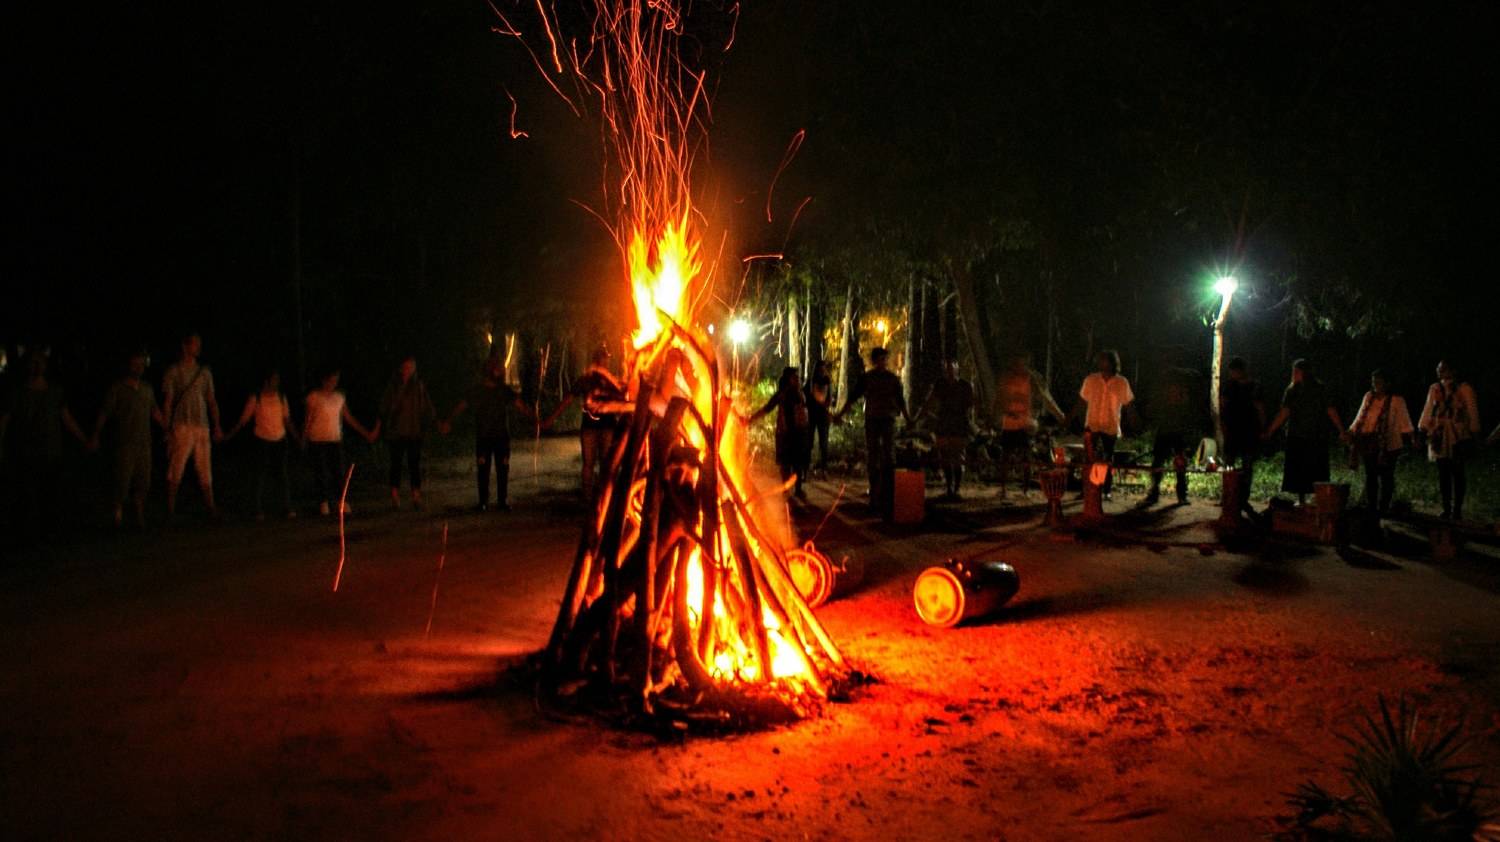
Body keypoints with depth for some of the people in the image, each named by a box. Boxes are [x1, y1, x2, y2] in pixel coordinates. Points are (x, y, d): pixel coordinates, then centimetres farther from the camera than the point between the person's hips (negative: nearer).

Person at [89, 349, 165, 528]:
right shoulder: (117, 389, -1)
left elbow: (156, 413, 22)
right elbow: (104, 414, -3)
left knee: (143, 481, 2)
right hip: (125, 442, -4)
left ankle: (139, 517, 7)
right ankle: (118, 507, 14)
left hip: (144, 441, 4)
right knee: (123, 478, -8)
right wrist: (95, 436, -8)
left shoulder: (147, 389, 13)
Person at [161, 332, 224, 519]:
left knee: (205, 470, 4)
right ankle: (170, 509, 1)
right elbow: (167, 401, -1)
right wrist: (167, 429, -7)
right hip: (181, 427, -4)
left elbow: (212, 401, 15)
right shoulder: (174, 372, 1)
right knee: (175, 471, -4)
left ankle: (211, 508, 6)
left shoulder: (204, 372, 14)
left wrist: (217, 426, 8)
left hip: (202, 427, 4)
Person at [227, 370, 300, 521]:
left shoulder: (281, 398, 6)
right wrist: (230, 435, -7)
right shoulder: (255, 399, -4)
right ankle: (259, 510, 4)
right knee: (261, 474, -2)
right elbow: (244, 420, -1)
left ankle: (287, 508, 1)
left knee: (282, 474, -1)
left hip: (280, 440, 3)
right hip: (262, 440, -3)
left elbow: (287, 420, 13)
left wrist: (296, 438, 10)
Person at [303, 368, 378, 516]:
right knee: (321, 472, -2)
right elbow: (308, 419, -2)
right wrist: (304, 438, -9)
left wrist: (367, 433, 13)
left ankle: (341, 501, 2)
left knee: (339, 472, -3)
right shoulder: (314, 397, -2)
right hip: (318, 441, -3)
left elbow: (349, 418, 14)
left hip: (336, 440, 3)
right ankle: (324, 503, 6)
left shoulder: (339, 397, 10)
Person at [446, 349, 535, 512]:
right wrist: (448, 421, -7)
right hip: (483, 436, -2)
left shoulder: (505, 390, 6)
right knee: (483, 469, -3)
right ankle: (483, 502, 2)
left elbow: (521, 406, -1)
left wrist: (535, 419, -13)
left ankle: (502, 501, 9)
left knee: (503, 469, 1)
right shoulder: (477, 390, 3)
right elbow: (461, 406, 5)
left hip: (502, 436, 2)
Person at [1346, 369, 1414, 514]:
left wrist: (1408, 437, -12)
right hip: (1369, 443, 4)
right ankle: (1371, 506, 12)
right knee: (1370, 474, 5)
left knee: (1386, 475, 0)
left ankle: (1383, 507, 9)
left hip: (1387, 444, -4)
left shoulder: (1396, 400, -1)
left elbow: (1403, 421, -3)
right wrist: (1352, 432, 11)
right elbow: (1360, 418, 17)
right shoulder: (1368, 397, 11)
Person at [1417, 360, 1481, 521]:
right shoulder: (1434, 389, 9)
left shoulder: (1464, 389, -1)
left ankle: (1457, 509, 6)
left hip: (1458, 437, -3)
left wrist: (1472, 432, -5)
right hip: (1439, 438, 3)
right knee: (1443, 473, 5)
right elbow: (1428, 411, 13)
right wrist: (1423, 430, 8)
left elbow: (1472, 412, -1)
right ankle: (1446, 509, 12)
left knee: (1458, 474, -1)